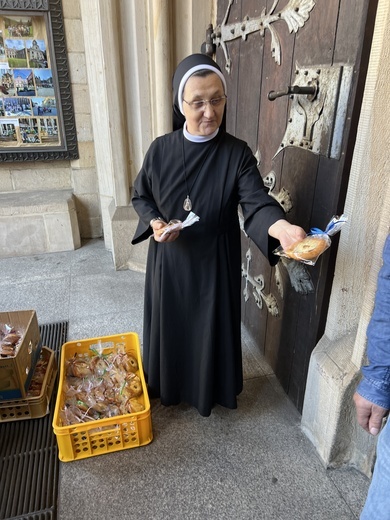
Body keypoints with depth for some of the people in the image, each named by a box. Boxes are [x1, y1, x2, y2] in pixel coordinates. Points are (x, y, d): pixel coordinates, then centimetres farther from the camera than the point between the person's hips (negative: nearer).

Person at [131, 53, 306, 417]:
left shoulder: (237, 153, -11)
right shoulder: (161, 149, -6)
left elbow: (256, 202, -22)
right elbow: (140, 196, 5)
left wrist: (279, 226, -44)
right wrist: (154, 222, -16)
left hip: (214, 263, -1)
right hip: (169, 261, 2)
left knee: (211, 328, 14)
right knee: (169, 325, 18)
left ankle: (208, 390, 43)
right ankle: (167, 384, 47)